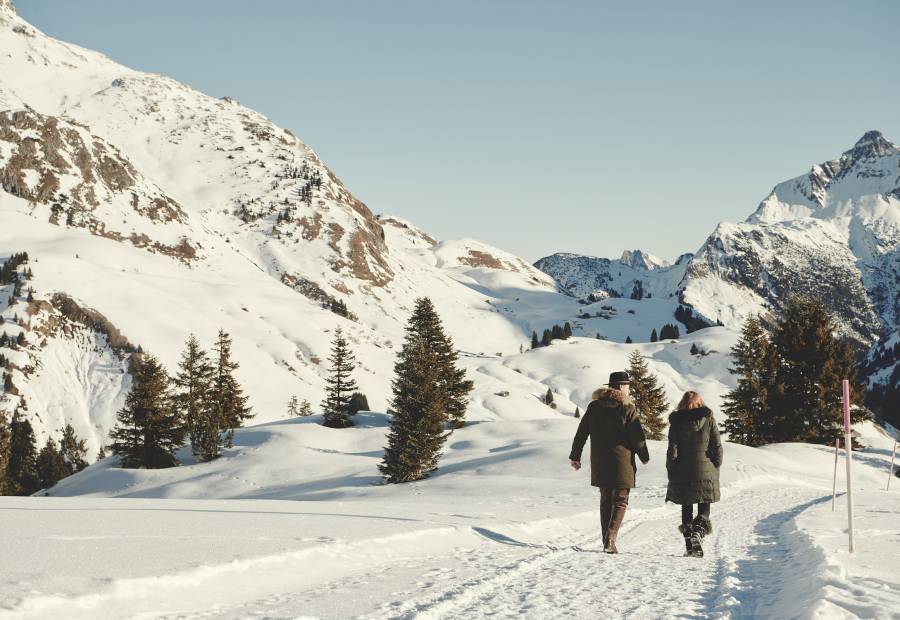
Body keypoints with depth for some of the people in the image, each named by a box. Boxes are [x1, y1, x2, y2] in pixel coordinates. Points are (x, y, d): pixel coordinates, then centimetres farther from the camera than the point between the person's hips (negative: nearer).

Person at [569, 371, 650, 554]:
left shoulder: (594, 406, 6)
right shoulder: (627, 408, -8)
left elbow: (581, 433, 8)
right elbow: (637, 436, -7)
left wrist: (575, 456, 15)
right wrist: (644, 456, 7)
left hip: (599, 462, 5)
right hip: (621, 462, -5)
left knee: (605, 500, 15)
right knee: (620, 501, 1)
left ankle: (606, 540, 15)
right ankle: (610, 539, -14)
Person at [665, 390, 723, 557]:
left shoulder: (676, 423, -1)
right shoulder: (709, 420, 1)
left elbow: (672, 450, -4)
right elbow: (717, 446, -1)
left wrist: (671, 472, 4)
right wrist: (716, 468, 8)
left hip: (682, 473, 0)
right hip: (706, 471, 0)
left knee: (686, 509, 11)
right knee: (704, 509, 8)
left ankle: (690, 544, 5)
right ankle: (698, 533, -19)